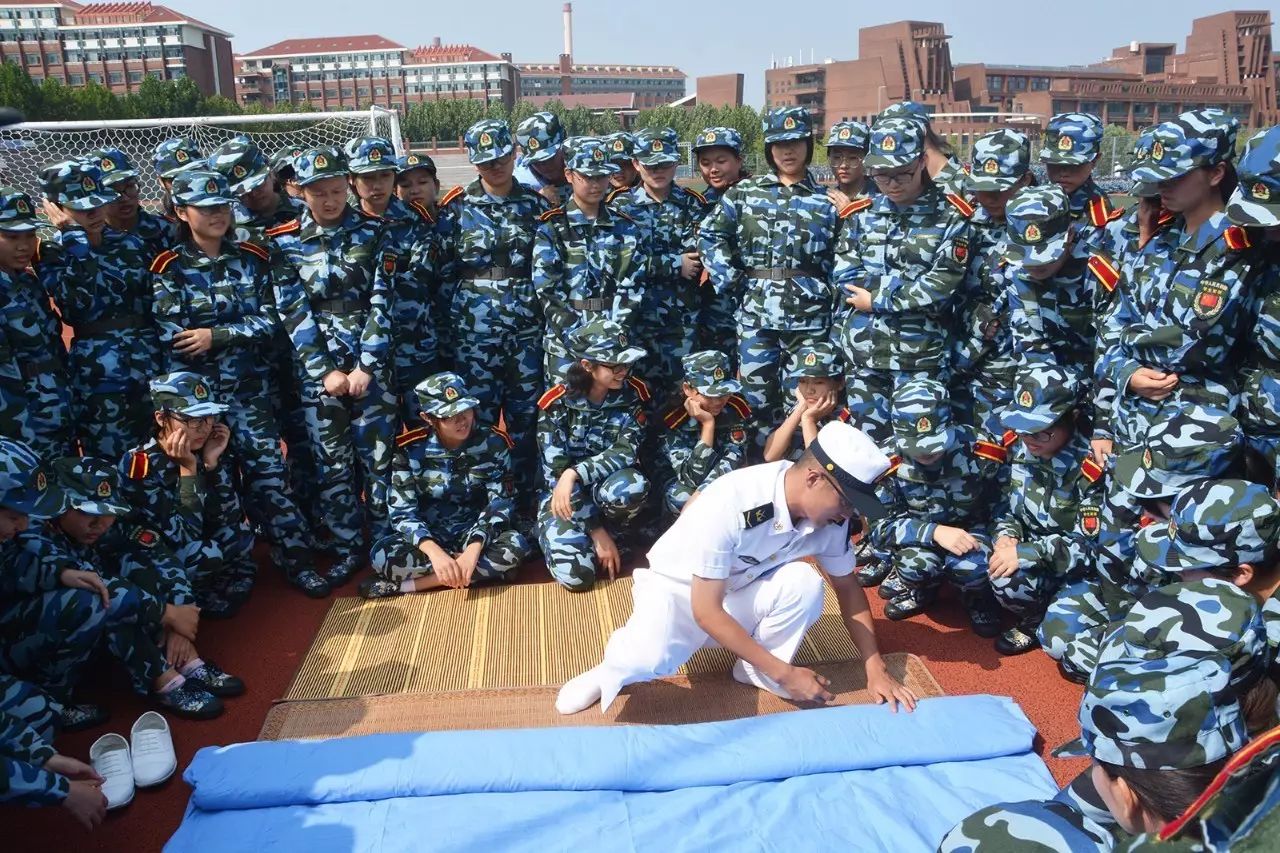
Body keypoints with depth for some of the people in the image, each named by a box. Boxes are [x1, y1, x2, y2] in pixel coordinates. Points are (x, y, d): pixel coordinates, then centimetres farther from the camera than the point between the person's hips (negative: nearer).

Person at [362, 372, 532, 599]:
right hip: (431, 536, 0)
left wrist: (474, 548, -29)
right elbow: (402, 511, -15)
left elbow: (501, 501, -12)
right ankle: (487, 569, -24)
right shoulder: (409, 450, -11)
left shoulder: (493, 442, -10)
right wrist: (435, 553, -34)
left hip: (475, 533, 1)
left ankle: (404, 585, -26)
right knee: (382, 555, -30)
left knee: (516, 546, -32)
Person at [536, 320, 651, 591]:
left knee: (633, 486, -36)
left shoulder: (633, 394, -10)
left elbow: (626, 451, -21)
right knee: (576, 575, -25)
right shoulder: (556, 403, -16)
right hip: (564, 496, -1)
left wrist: (575, 473, -36)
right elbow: (557, 471, -18)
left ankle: (609, 535, -4)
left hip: (606, 488, 2)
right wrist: (596, 531, -21)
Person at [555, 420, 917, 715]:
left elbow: (847, 588, 1)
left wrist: (875, 668, -7)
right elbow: (706, 611, -30)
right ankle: (615, 668, -1)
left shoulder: (828, 514, -16)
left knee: (805, 582, -27)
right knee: (648, 659, -36)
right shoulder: (730, 503, -34)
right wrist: (784, 673, -27)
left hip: (742, 593, 5)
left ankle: (760, 675, -3)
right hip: (680, 590, -5)